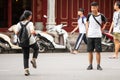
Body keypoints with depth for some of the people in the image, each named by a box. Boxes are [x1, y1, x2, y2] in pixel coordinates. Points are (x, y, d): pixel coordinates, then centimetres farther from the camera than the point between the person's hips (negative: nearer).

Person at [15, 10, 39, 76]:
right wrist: (34, 32, -5)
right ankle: (33, 60, 10)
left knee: (25, 57, 12)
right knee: (36, 48, 29)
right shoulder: (30, 23, -15)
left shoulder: (19, 24, -3)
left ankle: (26, 70, 2)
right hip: (31, 42, -3)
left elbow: (16, 33, -8)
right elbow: (32, 32, -28)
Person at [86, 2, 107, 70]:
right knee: (90, 51, 4)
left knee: (98, 51, -2)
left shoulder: (101, 16, -2)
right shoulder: (89, 15, 3)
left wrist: (102, 29, 3)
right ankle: (90, 65, 13)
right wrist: (87, 32, 7)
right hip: (90, 36, 2)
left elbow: (105, 22, 15)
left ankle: (98, 65, 6)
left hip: (98, 36, -2)